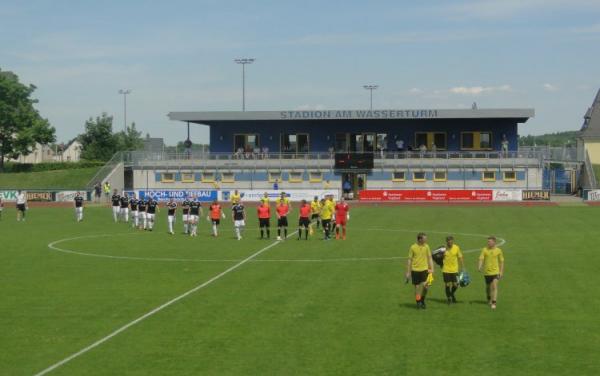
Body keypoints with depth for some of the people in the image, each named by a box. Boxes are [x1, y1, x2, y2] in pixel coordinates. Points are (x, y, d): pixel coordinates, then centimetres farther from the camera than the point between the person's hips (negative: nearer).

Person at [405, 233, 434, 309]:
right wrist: (408, 272, 0)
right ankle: (418, 302, 20)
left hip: (424, 269, 1)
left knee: (425, 285, -14)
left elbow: (429, 258, 8)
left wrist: (431, 269, -2)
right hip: (415, 270, -1)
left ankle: (422, 300, 8)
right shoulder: (413, 247, -4)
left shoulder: (426, 247, 3)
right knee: (417, 287, 5)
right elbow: (409, 260, 1)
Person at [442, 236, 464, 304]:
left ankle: (452, 294, 33)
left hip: (454, 269, 1)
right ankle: (449, 298, 18)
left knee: (455, 285, 2)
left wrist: (462, 267, 2)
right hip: (446, 270, -1)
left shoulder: (456, 248, -3)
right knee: (447, 284, 1)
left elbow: (460, 258, 4)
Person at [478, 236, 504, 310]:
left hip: (495, 271, -2)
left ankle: (493, 303, -15)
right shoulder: (484, 250, -1)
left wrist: (501, 272, 2)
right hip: (486, 272, 2)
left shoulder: (498, 250, -1)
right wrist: (479, 267, -24)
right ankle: (489, 299, 39)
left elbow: (501, 261, 6)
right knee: (488, 287, 15)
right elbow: (481, 259, -6)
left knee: (494, 287, -14)